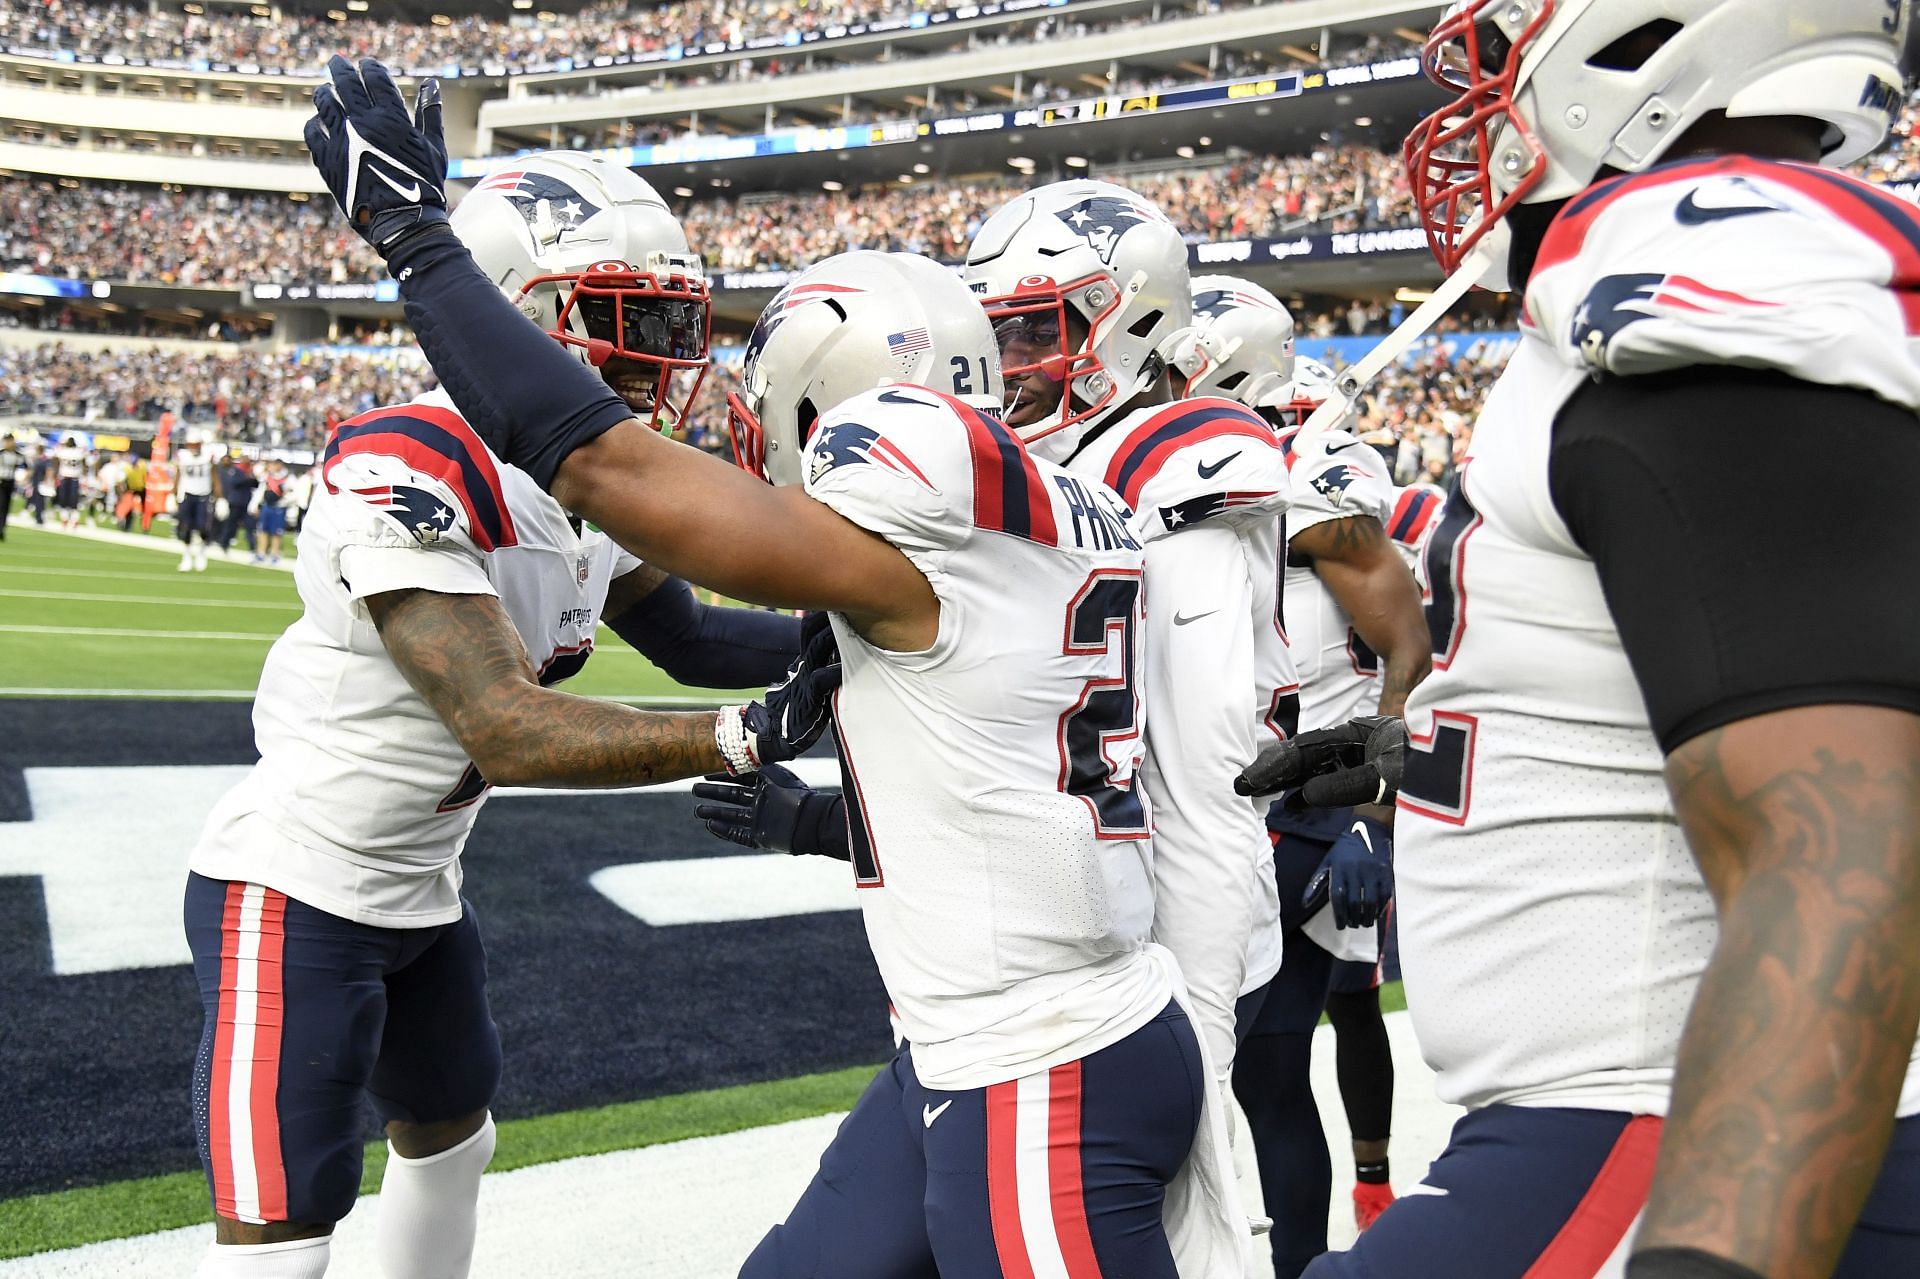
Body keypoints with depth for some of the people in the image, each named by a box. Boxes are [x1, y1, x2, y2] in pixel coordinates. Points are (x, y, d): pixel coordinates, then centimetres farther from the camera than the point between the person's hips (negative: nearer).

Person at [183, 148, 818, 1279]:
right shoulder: (408, 470, -28)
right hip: (294, 894, -9)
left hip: (422, 887, 9)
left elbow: (685, 634, 11)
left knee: (451, 1139, 26)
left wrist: (836, 633, -4)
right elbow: (511, 732, -33)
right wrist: (747, 736, -35)